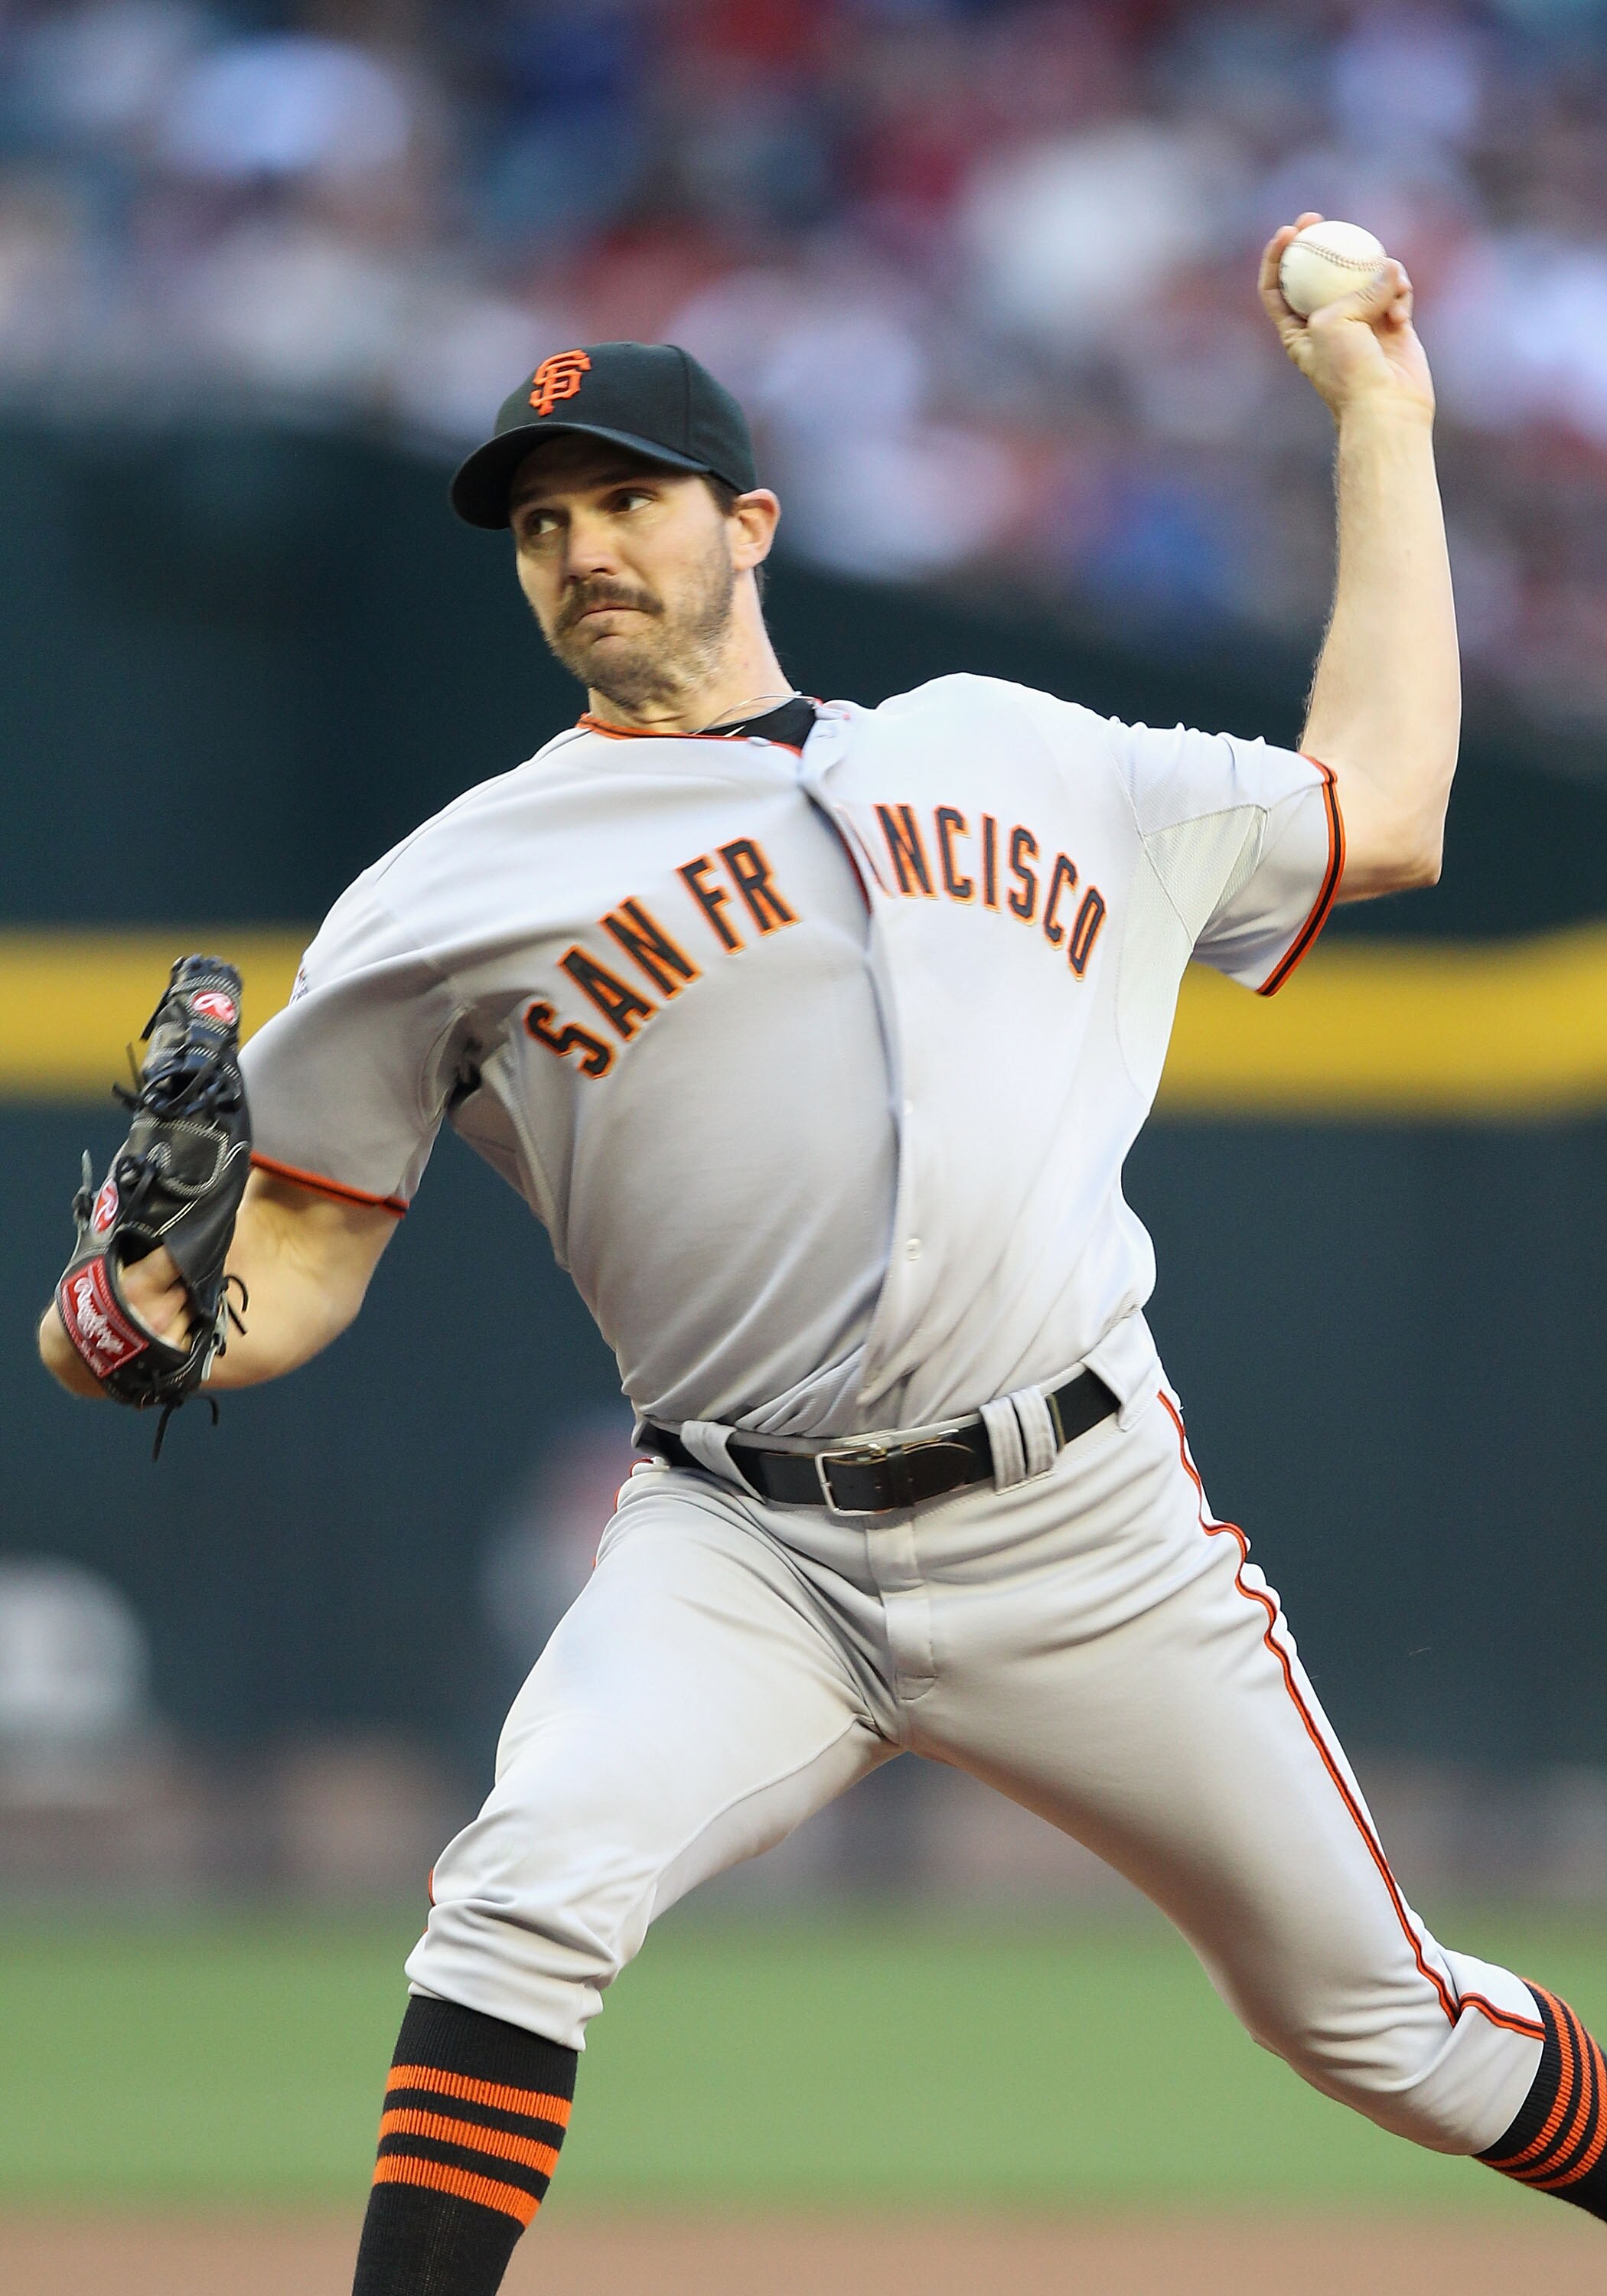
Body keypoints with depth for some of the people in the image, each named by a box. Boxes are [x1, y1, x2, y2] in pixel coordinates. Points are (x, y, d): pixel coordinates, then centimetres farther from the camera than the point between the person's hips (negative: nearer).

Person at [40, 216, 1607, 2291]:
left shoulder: (1018, 760, 13)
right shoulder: (460, 892, 4)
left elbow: (1380, 814, 22)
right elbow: (300, 1258, 5)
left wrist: (1379, 421, 23)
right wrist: (149, 1329, -19)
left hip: (1095, 1537, 2)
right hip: (749, 1554, -2)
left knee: (1362, 2011, 9)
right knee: (526, 1898, -29)